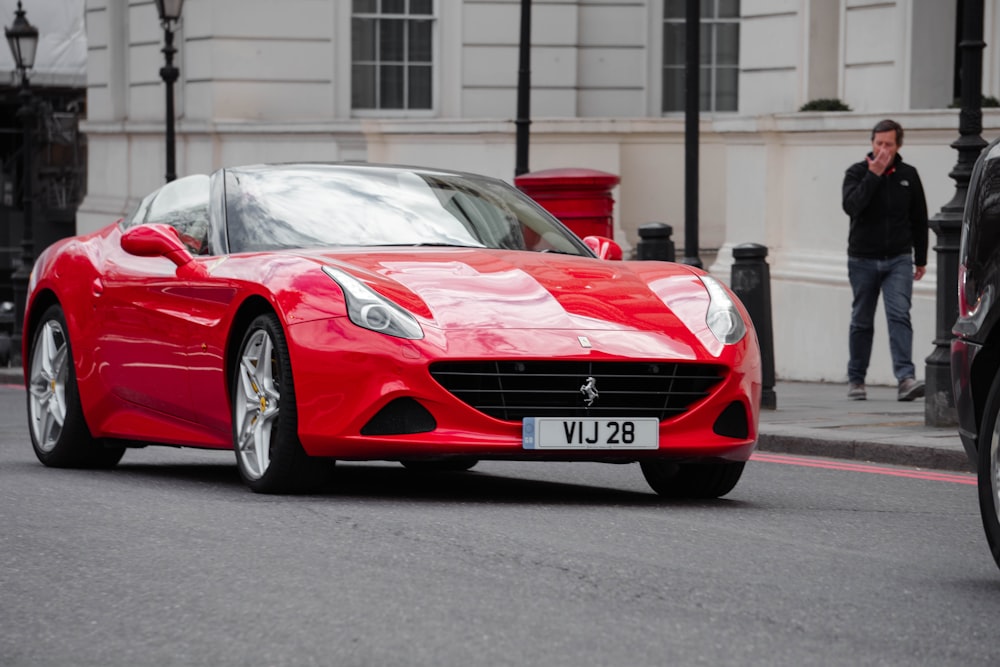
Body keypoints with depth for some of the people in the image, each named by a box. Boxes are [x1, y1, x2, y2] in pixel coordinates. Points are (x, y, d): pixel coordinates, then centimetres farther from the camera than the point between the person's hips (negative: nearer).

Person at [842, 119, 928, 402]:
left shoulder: (908, 175, 6)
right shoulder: (857, 172, -1)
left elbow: (919, 219, 14)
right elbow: (851, 206, -20)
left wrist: (920, 259, 15)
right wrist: (873, 175, -21)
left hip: (898, 259, 0)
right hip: (863, 259, 0)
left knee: (900, 315, -15)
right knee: (862, 322, 7)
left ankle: (905, 378, -25)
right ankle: (856, 380, 18)